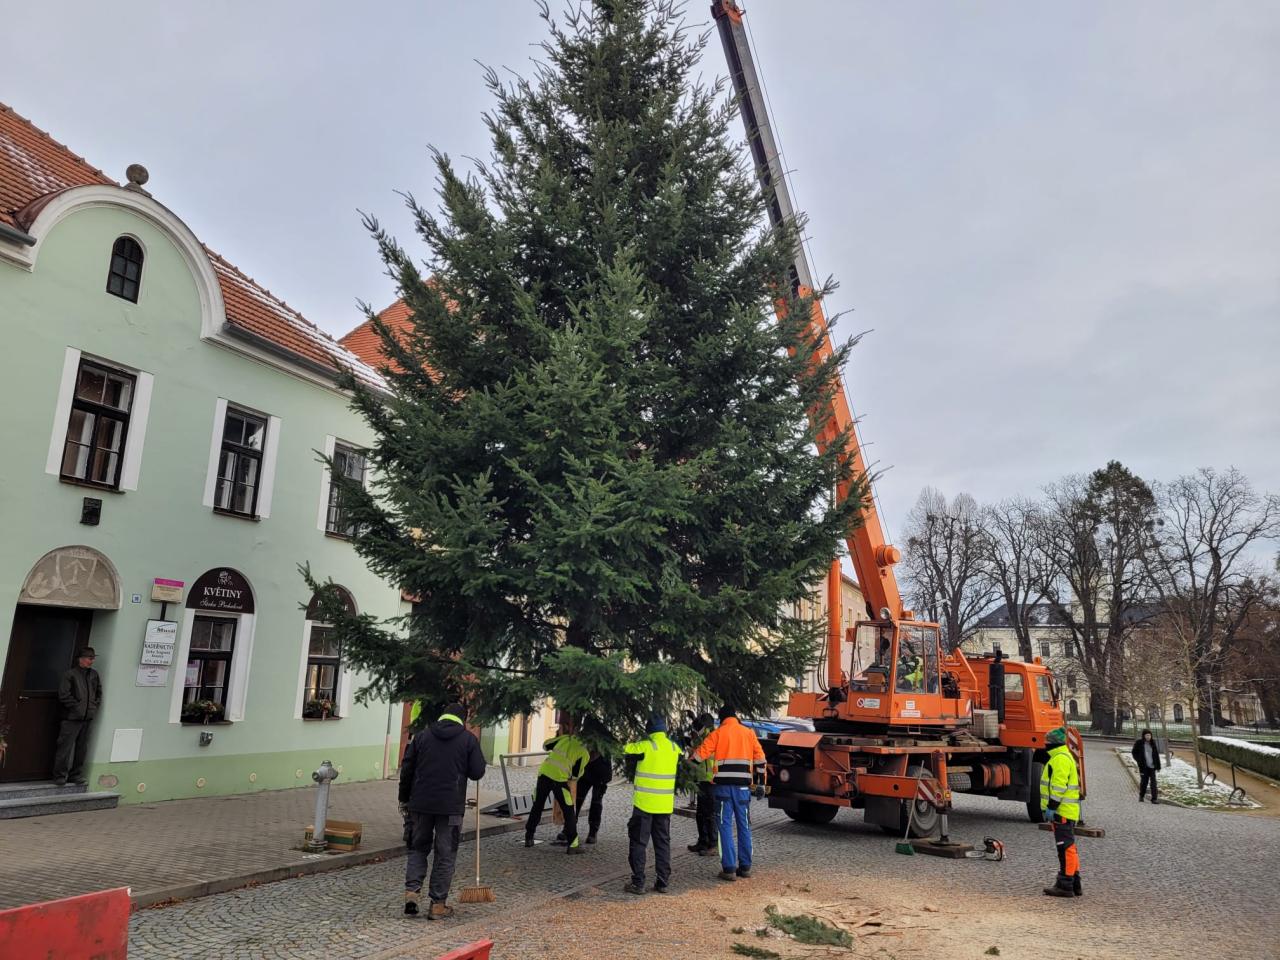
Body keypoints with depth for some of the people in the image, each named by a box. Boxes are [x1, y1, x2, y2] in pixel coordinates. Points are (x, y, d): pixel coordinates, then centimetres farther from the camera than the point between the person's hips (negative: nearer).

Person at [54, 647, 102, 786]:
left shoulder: (94, 675, 12)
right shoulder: (70, 675, -7)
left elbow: (99, 693, 20)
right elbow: (64, 695, -12)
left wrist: (95, 707, 8)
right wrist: (76, 707, -13)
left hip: (87, 718, 6)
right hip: (71, 717, -6)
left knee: (82, 748, 11)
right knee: (65, 747, -3)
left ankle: (76, 775, 20)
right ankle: (60, 776, 7)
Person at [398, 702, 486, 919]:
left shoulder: (422, 736, 6)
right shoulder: (469, 739, -1)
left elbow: (406, 769, 7)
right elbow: (477, 772, -3)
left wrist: (404, 799, 16)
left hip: (420, 804, 2)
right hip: (451, 806, -2)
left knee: (418, 848, 18)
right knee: (445, 855, 6)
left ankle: (412, 890, 3)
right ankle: (438, 904, 7)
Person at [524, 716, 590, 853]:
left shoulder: (566, 738, 19)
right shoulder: (584, 753, 9)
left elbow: (545, 745, 28)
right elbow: (575, 774, 11)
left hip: (544, 772, 4)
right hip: (559, 777, -4)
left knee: (537, 807, 19)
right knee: (569, 812, 8)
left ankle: (529, 838, 27)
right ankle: (573, 844, 7)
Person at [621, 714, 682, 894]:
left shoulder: (645, 746, -13)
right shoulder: (674, 748, 3)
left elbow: (623, 750, -4)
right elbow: (680, 765, 17)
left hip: (644, 803, -5)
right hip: (665, 805, 5)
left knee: (639, 842, 4)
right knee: (663, 843, 12)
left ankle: (638, 883, 3)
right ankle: (662, 882, 14)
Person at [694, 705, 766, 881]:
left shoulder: (717, 733, 1)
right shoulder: (749, 732, 9)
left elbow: (700, 754, -3)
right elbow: (760, 758, 8)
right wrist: (761, 781, 15)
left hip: (723, 786, -3)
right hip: (743, 786, 3)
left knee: (726, 825, 1)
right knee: (744, 826, 13)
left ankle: (729, 868, -2)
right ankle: (745, 866, 19)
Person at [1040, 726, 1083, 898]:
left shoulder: (1060, 759, -15)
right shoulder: (1063, 757, 19)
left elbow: (1059, 786, -22)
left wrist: (1052, 806, -20)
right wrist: (1053, 807, 24)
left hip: (1062, 811, -11)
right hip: (1066, 811, 11)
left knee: (1065, 848, -8)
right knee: (1068, 848, 15)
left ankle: (1065, 885, -5)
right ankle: (1074, 884, 22)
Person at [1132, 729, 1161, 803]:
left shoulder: (1153, 743, 5)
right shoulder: (1139, 743, -4)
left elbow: (1156, 754, 10)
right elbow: (1134, 753, 3)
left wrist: (1158, 765, 6)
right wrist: (1139, 761, -7)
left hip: (1152, 766, 2)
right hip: (1144, 766, -2)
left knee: (1153, 782, -4)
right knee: (1144, 781, 5)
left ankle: (1154, 798, -1)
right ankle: (1141, 796, 23)